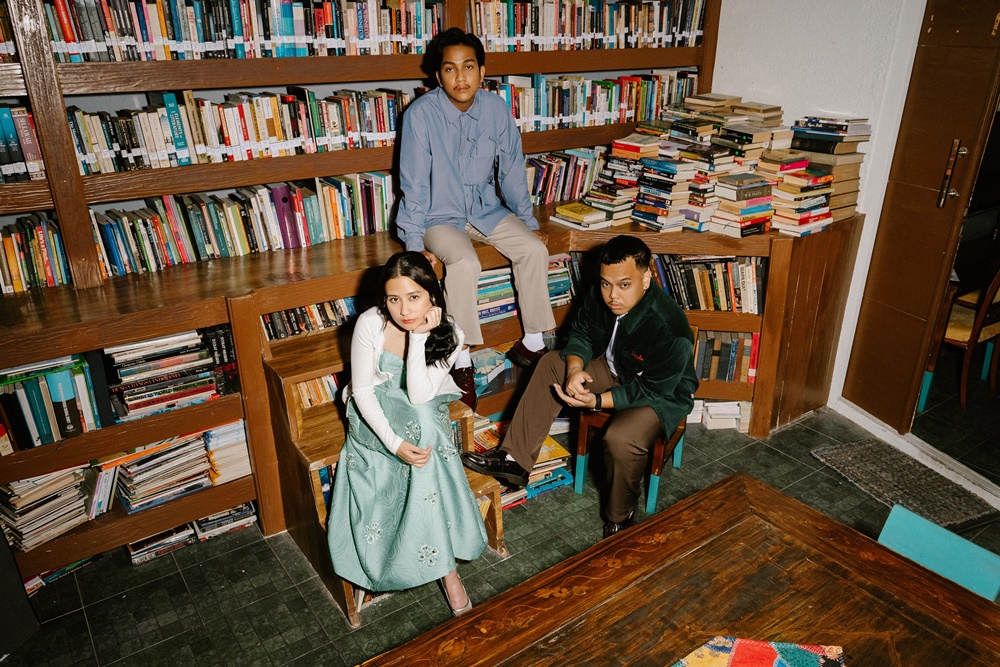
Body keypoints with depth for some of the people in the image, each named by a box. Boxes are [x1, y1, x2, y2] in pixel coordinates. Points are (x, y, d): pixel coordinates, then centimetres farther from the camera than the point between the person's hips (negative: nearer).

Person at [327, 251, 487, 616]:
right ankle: (444, 563, -21)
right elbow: (362, 391, -15)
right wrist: (394, 442, -28)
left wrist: (419, 336, -32)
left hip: (425, 414, 1)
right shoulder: (370, 324, -19)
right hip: (375, 413, -1)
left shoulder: (448, 334, -16)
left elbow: (420, 396, -25)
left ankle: (442, 560, -19)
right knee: (422, 425, -32)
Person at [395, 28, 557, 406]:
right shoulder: (421, 114, -17)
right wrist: (415, 243, -17)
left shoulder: (496, 110, -6)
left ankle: (532, 343, 0)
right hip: (439, 216, -4)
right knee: (464, 264, -31)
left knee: (534, 250, -15)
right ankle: (462, 362, -17)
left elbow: (511, 171, 5)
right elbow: (414, 183, -14)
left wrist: (529, 223, 8)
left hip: (485, 209, 4)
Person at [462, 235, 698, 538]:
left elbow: (652, 389, -27)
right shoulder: (600, 297, -16)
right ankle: (513, 460, -6)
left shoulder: (667, 328, -35)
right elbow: (581, 334, -1)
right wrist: (575, 368, -22)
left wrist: (597, 401, -33)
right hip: (616, 370, 7)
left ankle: (620, 518, -1)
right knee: (551, 364, -4)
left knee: (621, 438, -34)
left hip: (664, 393, -7)